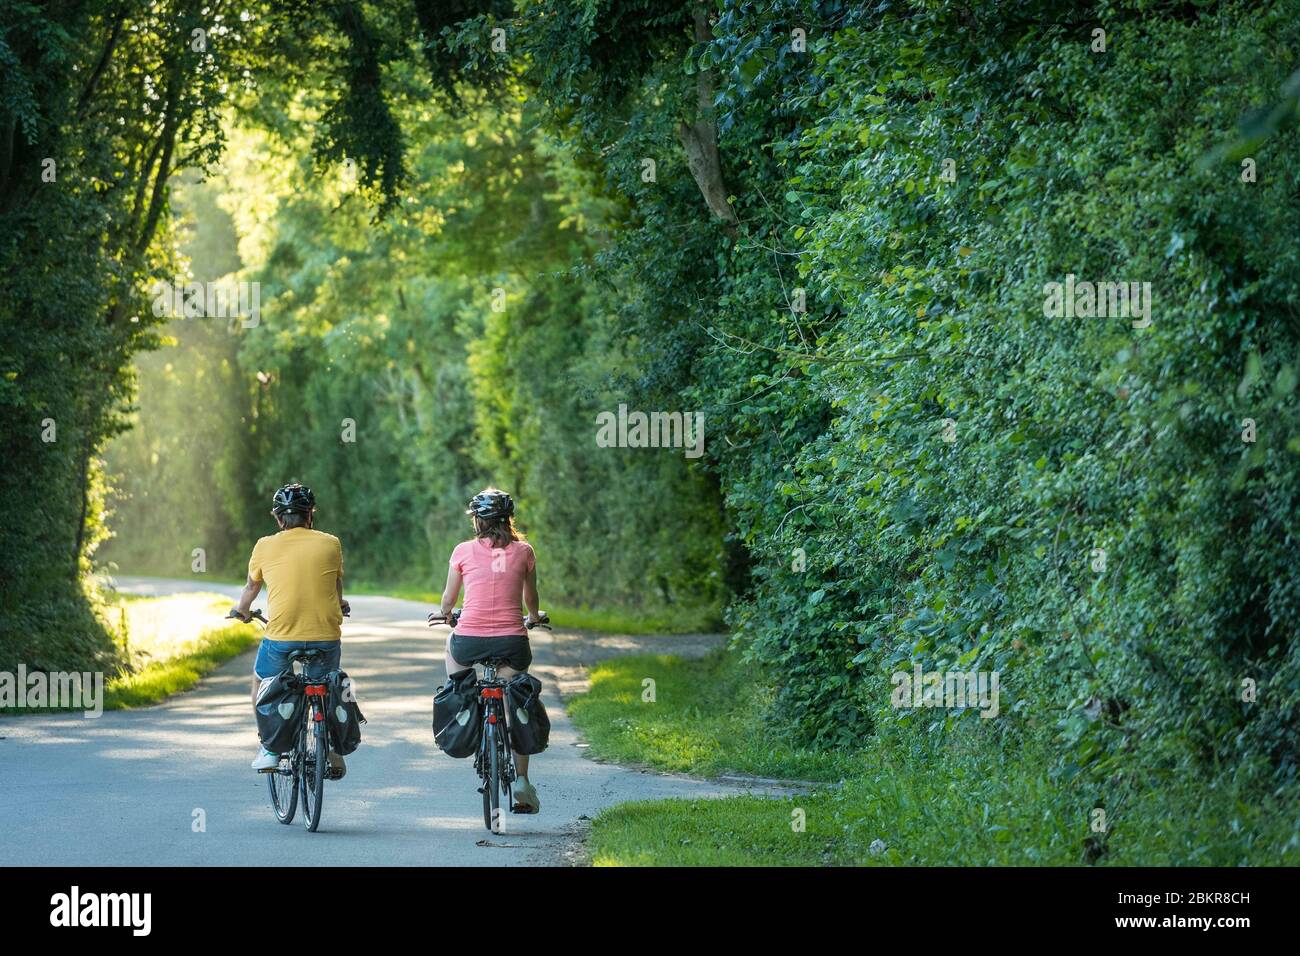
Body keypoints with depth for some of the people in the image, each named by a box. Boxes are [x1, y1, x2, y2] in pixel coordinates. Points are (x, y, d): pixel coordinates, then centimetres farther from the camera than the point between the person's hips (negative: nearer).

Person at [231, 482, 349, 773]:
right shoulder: (331, 543, 6)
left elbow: (251, 588, 22)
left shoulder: (265, 546, 5)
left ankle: (270, 746, 17)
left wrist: (242, 611, 44)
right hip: (326, 636, 1)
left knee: (261, 682, 27)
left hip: (281, 637, -1)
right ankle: (333, 750, 18)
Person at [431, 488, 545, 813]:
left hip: (470, 640, 0)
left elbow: (449, 598, 16)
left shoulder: (464, 551, 3)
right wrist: (534, 617, 45)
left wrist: (444, 613, 39)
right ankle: (521, 780, 5)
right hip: (512, 641, 0)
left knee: (452, 644, 36)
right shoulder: (524, 551, 6)